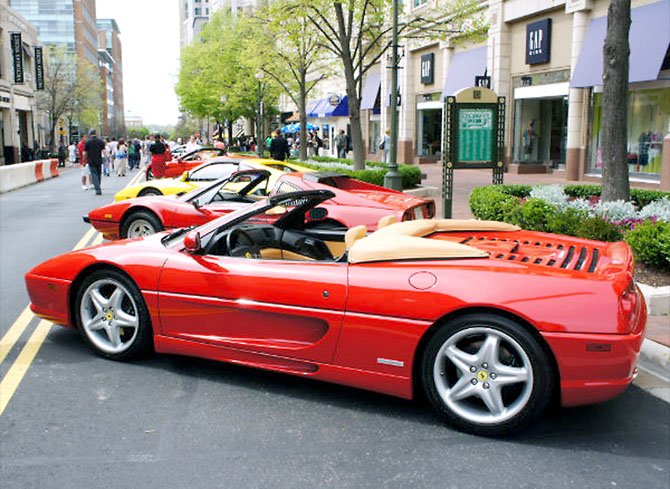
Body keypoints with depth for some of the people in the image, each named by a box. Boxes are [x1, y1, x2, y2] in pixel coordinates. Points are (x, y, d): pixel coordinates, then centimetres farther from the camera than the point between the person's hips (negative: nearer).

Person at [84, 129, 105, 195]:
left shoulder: (88, 142, -5)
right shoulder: (100, 141, 2)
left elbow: (85, 153, -3)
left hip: (91, 161, -3)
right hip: (99, 161, 3)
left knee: (94, 175, -3)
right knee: (98, 175, 15)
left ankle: (98, 190, -15)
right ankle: (98, 189, 23)